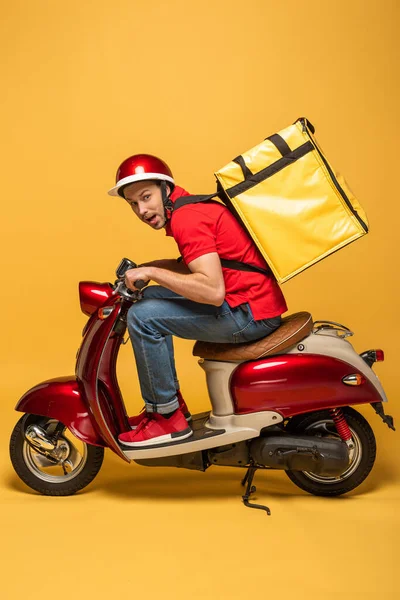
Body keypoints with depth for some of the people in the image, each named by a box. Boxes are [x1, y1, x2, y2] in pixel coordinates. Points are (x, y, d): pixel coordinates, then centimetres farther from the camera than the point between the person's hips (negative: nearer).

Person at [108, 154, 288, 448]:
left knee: (142, 317, -15)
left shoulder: (186, 218, -17)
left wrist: (152, 272, -18)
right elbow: (194, 266, 26)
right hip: (258, 301, 11)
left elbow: (213, 291, -27)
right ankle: (172, 401, 21)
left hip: (250, 313, -11)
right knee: (151, 297, 18)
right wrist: (144, 269, 14)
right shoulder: (190, 207, 14)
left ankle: (167, 416, -1)